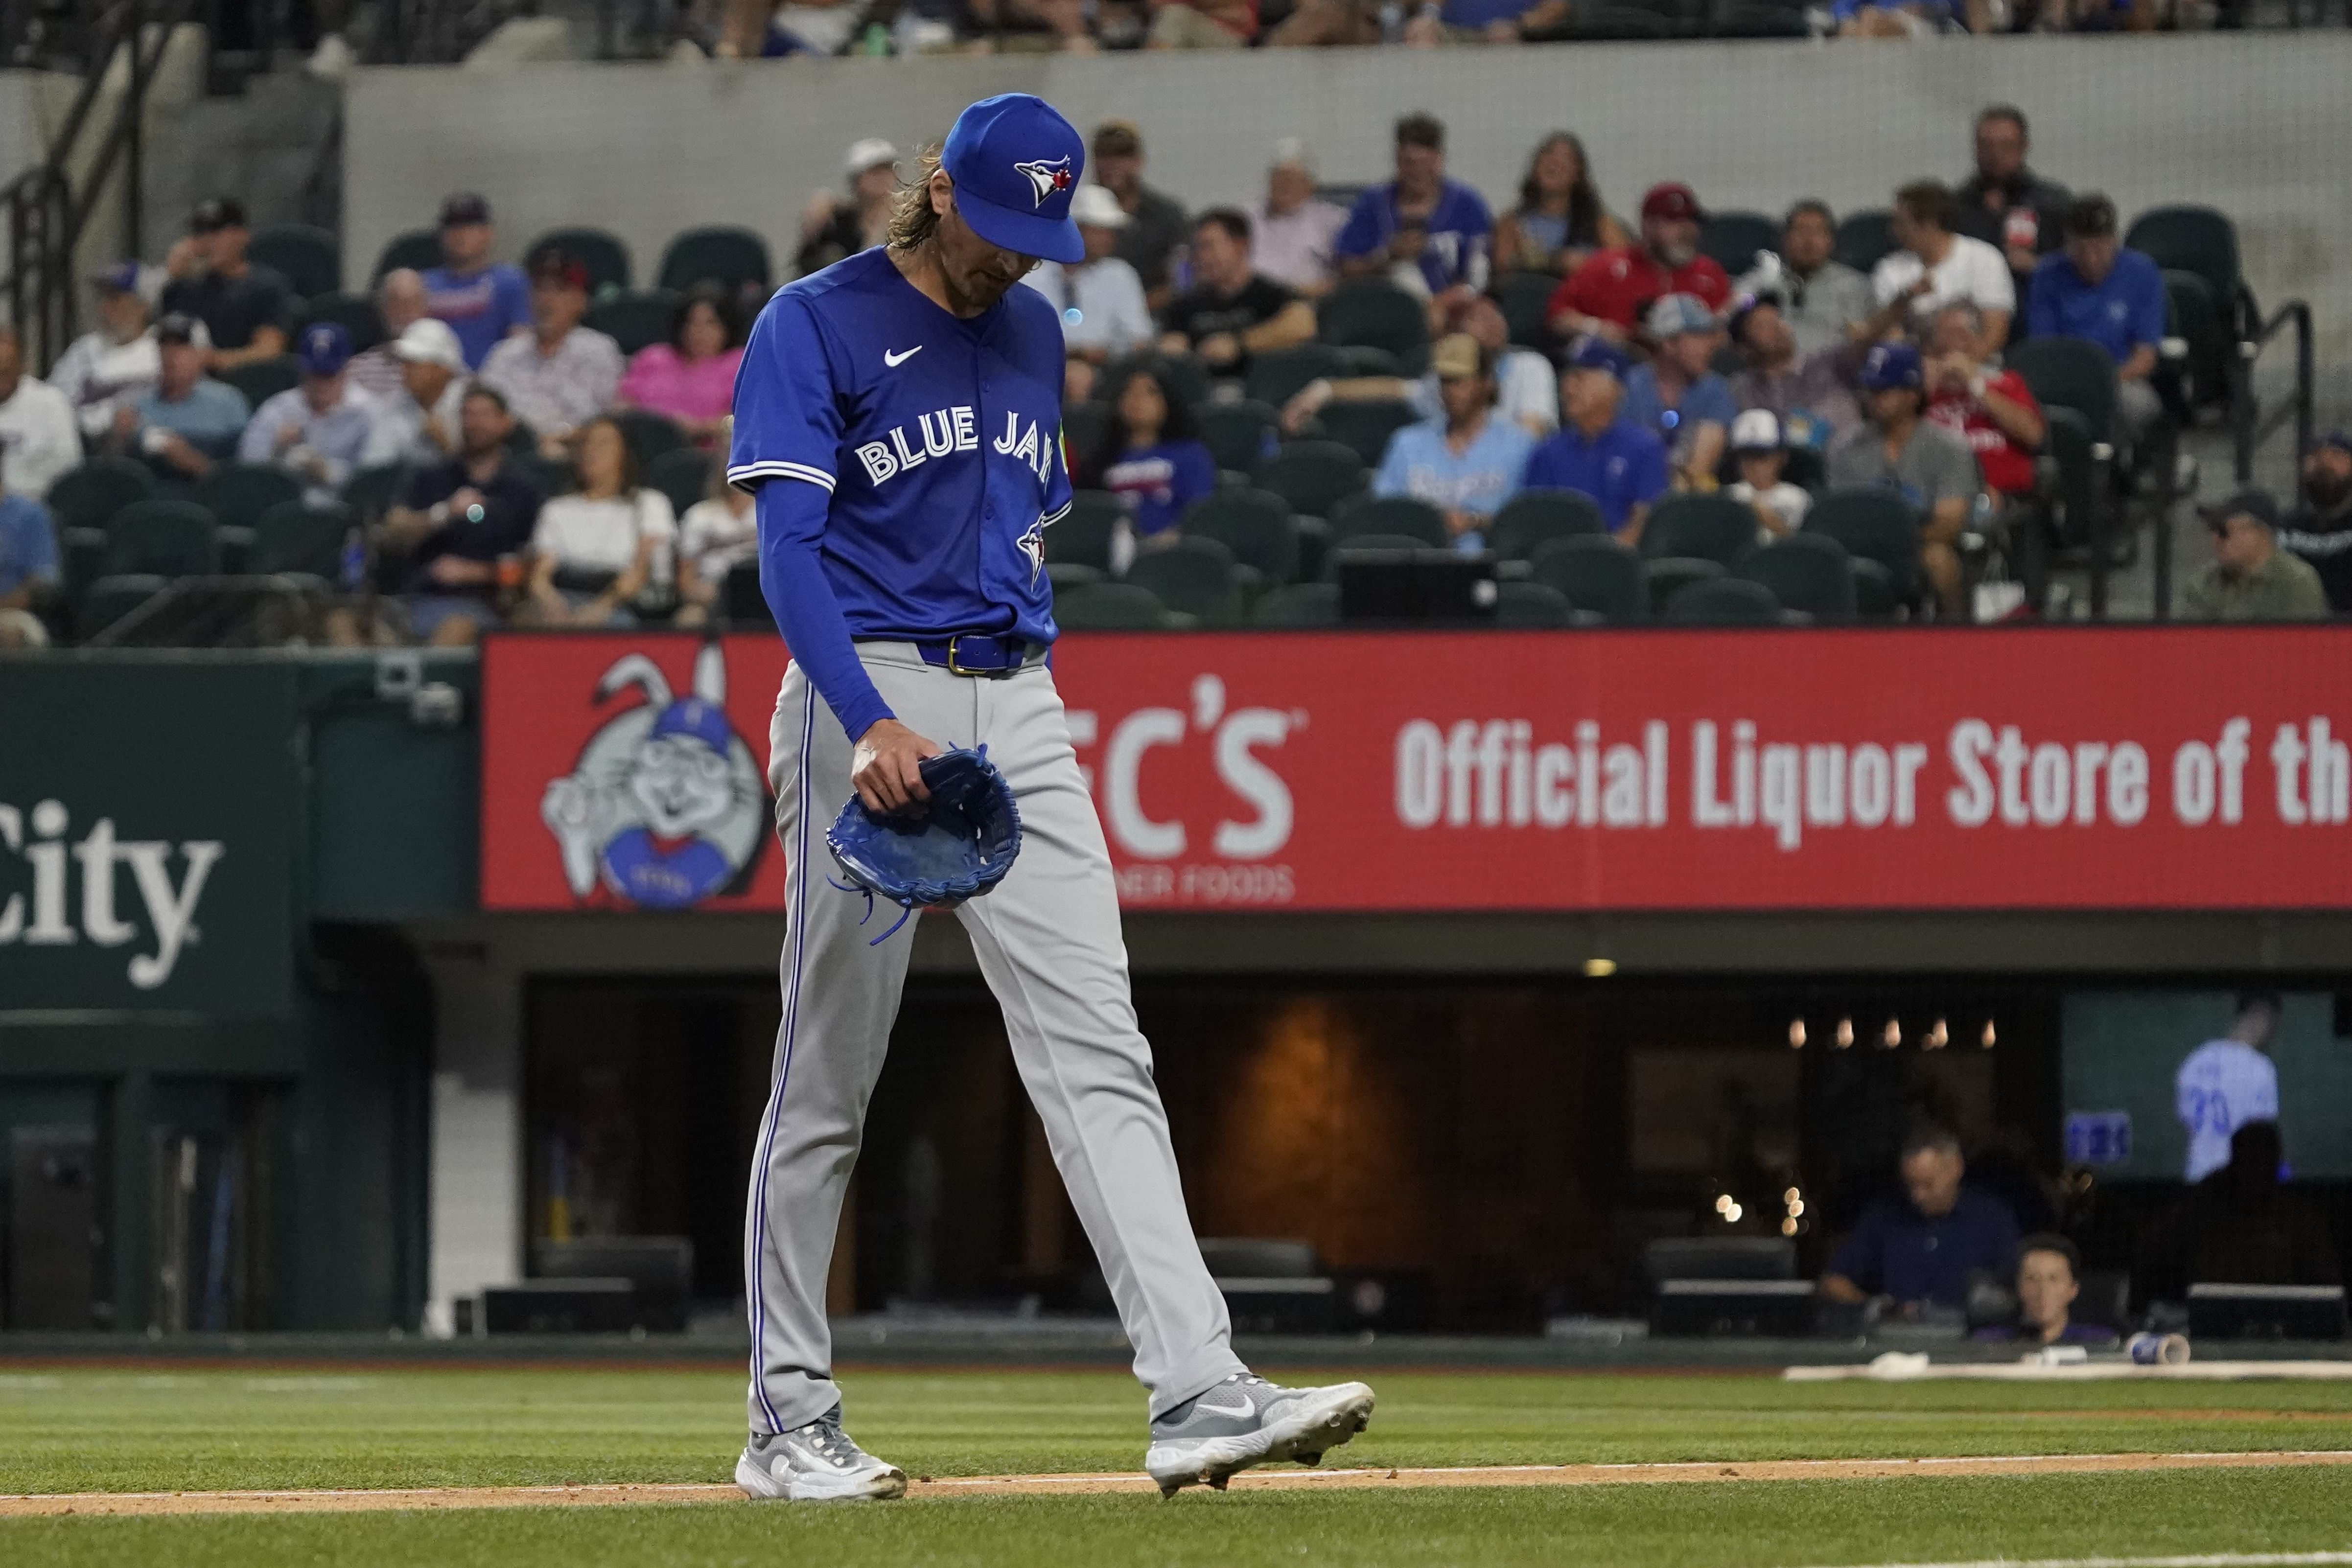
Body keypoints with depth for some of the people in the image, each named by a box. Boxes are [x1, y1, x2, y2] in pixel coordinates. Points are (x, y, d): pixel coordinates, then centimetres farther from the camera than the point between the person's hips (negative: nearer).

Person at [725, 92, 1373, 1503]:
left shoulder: (1032, 331, 17)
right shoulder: (817, 326, -4)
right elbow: (789, 546, -13)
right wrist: (869, 724, -25)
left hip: (1016, 709, 5)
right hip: (870, 697, -5)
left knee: (1098, 1054, -6)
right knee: (829, 1080, 0)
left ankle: (1201, 1395, -16)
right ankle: (791, 1425, 9)